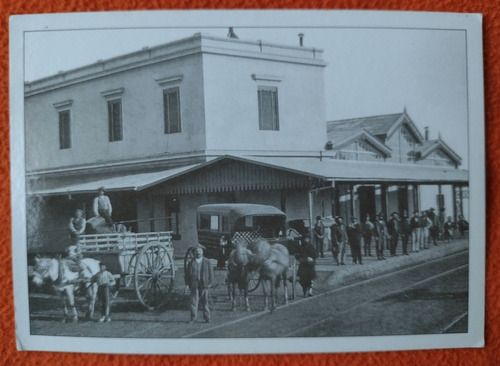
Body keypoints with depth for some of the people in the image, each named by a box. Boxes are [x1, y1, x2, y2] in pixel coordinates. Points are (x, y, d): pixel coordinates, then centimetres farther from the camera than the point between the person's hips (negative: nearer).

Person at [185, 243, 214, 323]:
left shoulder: (207, 262, 7)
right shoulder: (191, 262, 7)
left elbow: (211, 272, 8)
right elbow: (187, 274, 7)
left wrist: (210, 282, 0)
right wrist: (187, 284, -1)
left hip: (204, 285, 0)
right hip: (194, 285, 0)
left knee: (205, 301, 5)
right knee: (193, 301, -2)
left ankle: (207, 318, 14)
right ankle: (193, 318, 7)